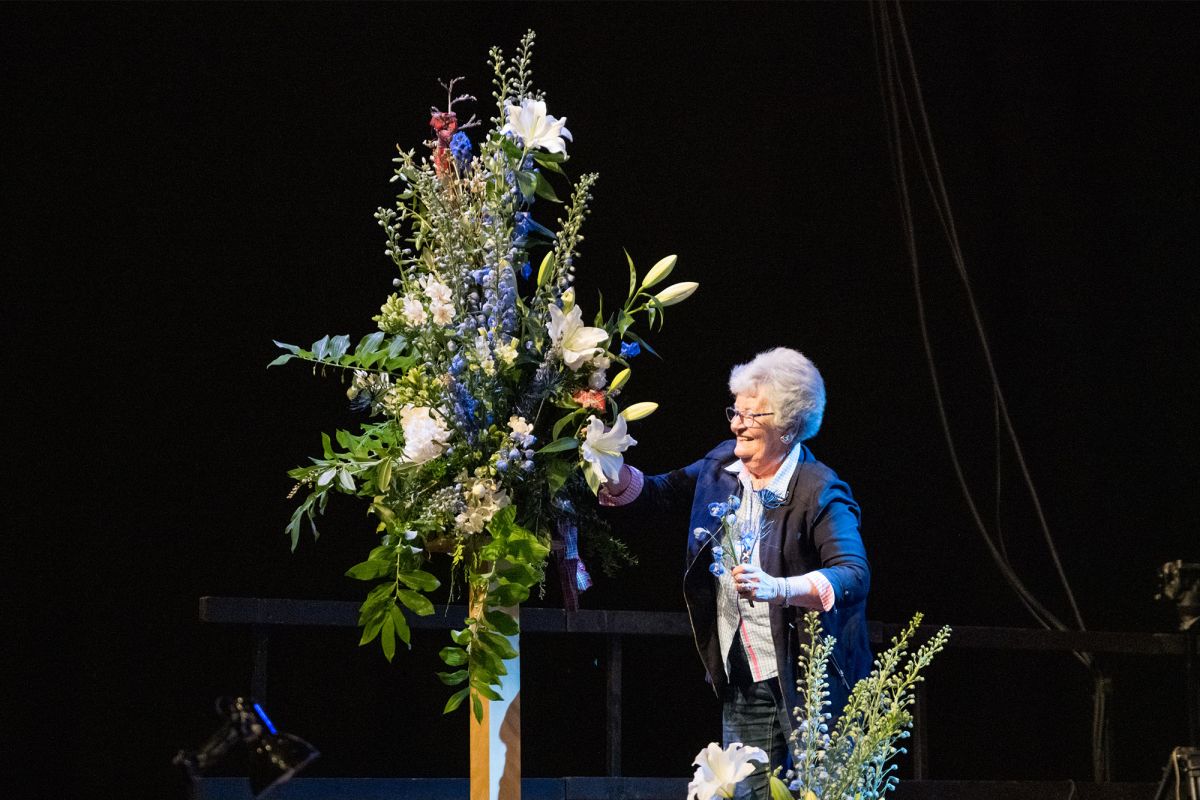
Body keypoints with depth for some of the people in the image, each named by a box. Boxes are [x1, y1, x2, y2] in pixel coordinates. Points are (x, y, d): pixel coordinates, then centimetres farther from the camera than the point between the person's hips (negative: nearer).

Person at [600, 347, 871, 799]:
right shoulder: (723, 464, 6)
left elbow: (855, 574, -26)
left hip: (808, 681, -6)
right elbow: (663, 492, 22)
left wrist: (780, 588, -40)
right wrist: (615, 473, 2)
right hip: (742, 682, 6)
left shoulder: (820, 492, -17)